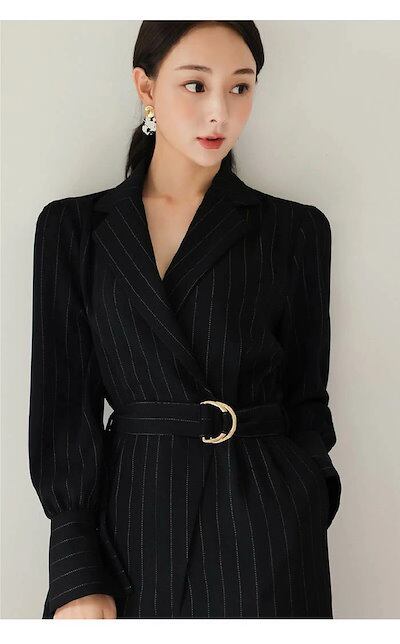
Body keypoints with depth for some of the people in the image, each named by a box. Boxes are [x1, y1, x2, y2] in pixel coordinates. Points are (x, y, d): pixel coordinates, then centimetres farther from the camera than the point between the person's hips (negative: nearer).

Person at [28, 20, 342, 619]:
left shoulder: (294, 230, 1)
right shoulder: (74, 228, 1)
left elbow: (306, 401, 5)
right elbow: (63, 405, -1)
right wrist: (78, 574, -7)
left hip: (265, 529, 0)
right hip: (131, 519, 1)